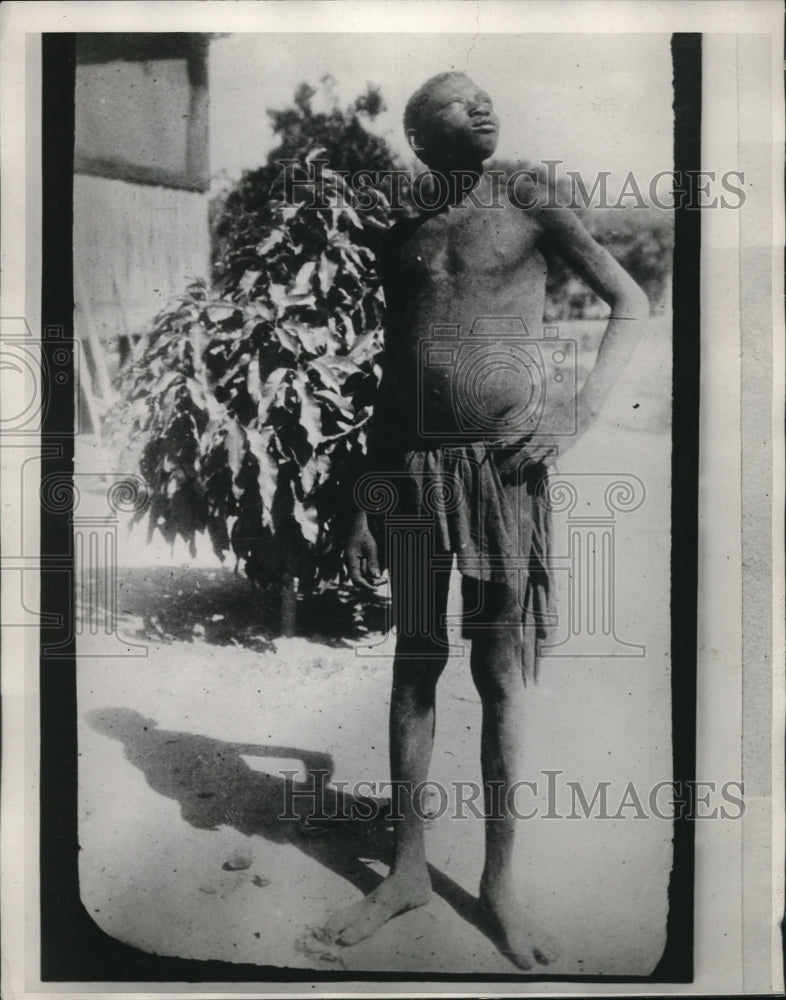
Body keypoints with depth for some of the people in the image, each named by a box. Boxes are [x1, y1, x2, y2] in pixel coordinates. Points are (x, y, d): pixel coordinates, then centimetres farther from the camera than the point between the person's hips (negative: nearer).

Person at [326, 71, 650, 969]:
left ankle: (500, 881, 17)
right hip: (415, 463, 3)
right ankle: (408, 870, 22)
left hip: (506, 459, -2)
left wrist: (584, 403, -10)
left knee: (500, 671, 2)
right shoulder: (401, 239, 17)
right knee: (415, 662, 7)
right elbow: (391, 379, 16)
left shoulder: (527, 205, 10)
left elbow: (633, 303, 7)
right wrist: (366, 502, 11)